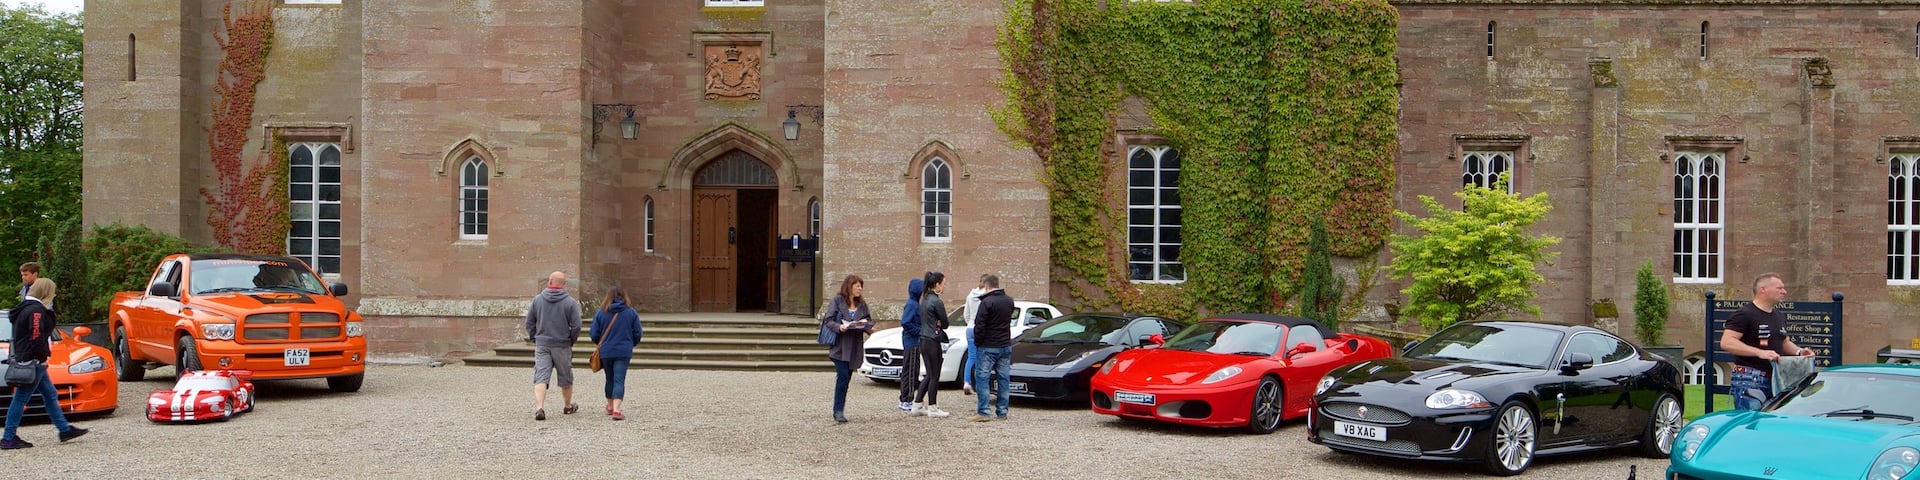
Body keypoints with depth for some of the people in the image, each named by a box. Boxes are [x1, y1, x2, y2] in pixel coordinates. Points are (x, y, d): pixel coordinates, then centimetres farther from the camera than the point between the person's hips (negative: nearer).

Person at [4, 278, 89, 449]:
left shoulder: (27, 307, 14)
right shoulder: (36, 310, -17)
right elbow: (36, 337, -24)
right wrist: (43, 357, -13)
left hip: (33, 361, 11)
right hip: (32, 361, -11)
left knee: (50, 395, 15)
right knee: (21, 399, -5)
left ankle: (65, 429, 21)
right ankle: (9, 438, -2)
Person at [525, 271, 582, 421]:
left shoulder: (537, 299, 1)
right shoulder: (570, 302, -7)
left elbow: (529, 323, 5)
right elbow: (576, 326, -10)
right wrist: (572, 340, 7)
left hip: (542, 345, 1)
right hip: (562, 346, -1)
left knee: (540, 377, -4)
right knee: (566, 378, 16)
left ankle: (539, 407, -21)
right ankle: (568, 406, 30)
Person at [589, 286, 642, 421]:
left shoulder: (600, 313, -2)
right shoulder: (631, 313, -1)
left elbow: (594, 335, 1)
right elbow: (637, 335, 2)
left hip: (605, 352, 2)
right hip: (624, 352, -2)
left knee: (610, 379, 18)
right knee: (619, 380, -5)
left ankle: (610, 406, 33)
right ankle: (616, 409, -20)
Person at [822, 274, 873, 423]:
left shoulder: (862, 303, 13)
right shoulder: (837, 301, -2)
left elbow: (868, 320, 14)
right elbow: (828, 320, -6)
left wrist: (869, 327, -8)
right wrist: (839, 327, -23)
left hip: (854, 347, 5)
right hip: (839, 345, -5)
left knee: (846, 377, 7)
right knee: (843, 376, -14)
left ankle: (839, 410, 15)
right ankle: (838, 410, -8)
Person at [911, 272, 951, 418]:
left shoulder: (924, 299, 12)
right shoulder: (937, 302, -16)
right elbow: (945, 324, -9)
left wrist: (937, 323, -1)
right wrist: (939, 324, 9)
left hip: (923, 340, 9)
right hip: (933, 341, -9)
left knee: (929, 375, 16)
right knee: (934, 376, 0)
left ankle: (917, 405, 18)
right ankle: (932, 408, 6)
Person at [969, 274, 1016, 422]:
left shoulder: (987, 302, -15)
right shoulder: (1009, 301, 6)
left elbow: (979, 325, -15)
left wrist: (977, 342, -4)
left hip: (989, 347, -6)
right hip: (1006, 346, 6)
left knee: (982, 377, -1)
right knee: (1003, 378, 9)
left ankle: (983, 412, -7)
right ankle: (1002, 412, 11)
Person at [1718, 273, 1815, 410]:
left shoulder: (1780, 316, 19)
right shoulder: (1745, 314, -9)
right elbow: (1726, 342, -19)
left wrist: (1799, 351, 11)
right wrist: (1759, 352, -27)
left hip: (1775, 380, 9)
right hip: (1749, 379, -9)